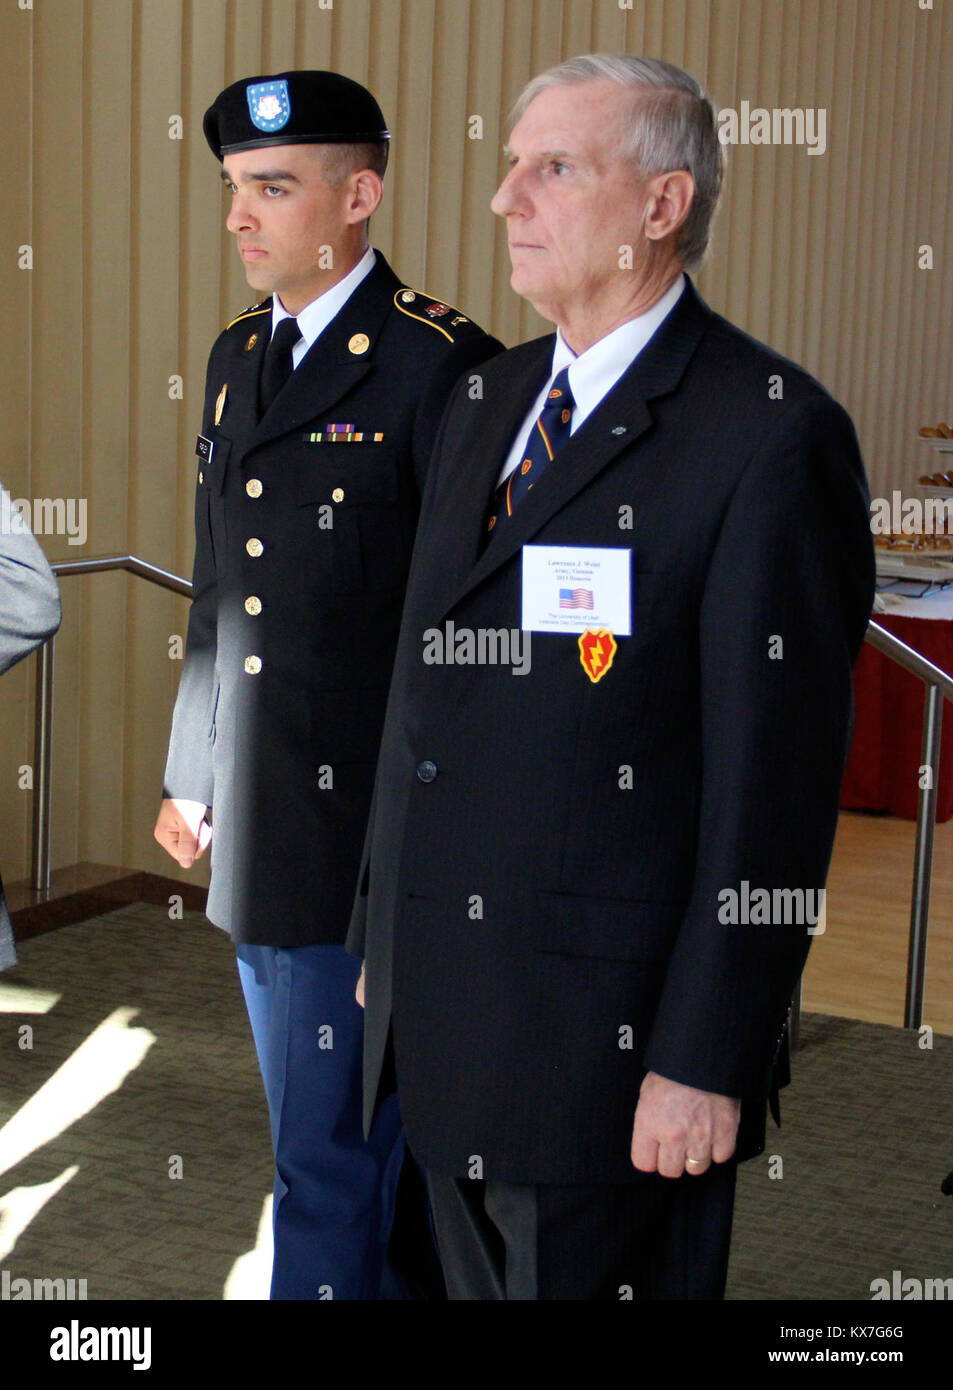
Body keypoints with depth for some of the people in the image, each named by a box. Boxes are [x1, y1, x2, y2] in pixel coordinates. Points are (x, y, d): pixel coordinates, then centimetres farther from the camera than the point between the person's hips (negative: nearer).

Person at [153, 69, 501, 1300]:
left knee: (331, 1160, -2)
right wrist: (192, 772, 18)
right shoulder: (235, 357, 12)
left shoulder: (440, 366, -14)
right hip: (255, 830, 8)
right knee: (333, 1136, 21)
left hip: (368, 835, -8)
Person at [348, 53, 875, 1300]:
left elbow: (775, 781, -16)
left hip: (610, 1043, -7)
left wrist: (707, 1060, -17)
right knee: (475, 1283, 19)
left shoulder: (774, 435, -13)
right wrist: (381, 936, 16)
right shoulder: (486, 405, 12)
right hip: (437, 1012, 7)